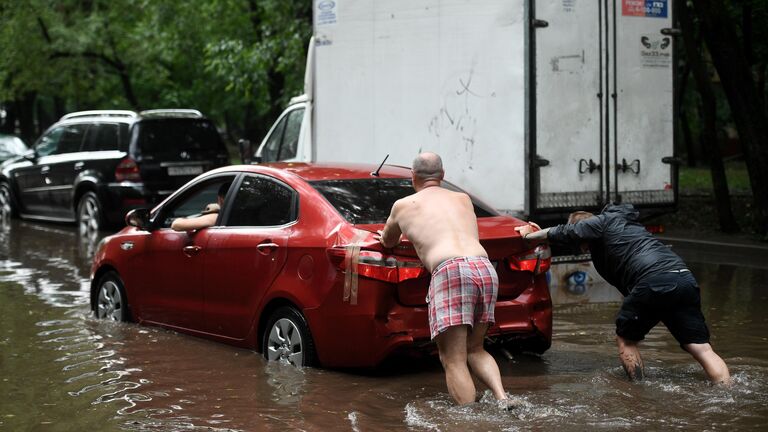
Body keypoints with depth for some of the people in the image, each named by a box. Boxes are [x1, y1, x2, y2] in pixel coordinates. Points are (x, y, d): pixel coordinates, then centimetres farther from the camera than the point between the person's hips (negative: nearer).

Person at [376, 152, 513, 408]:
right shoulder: (463, 199, 30)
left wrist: (386, 235, 63)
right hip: (486, 269, 5)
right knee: (475, 350, 20)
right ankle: (502, 399, -2)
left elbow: (388, 242, 39)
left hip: (451, 271, -5)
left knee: (453, 360, -4)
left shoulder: (404, 206, 19)